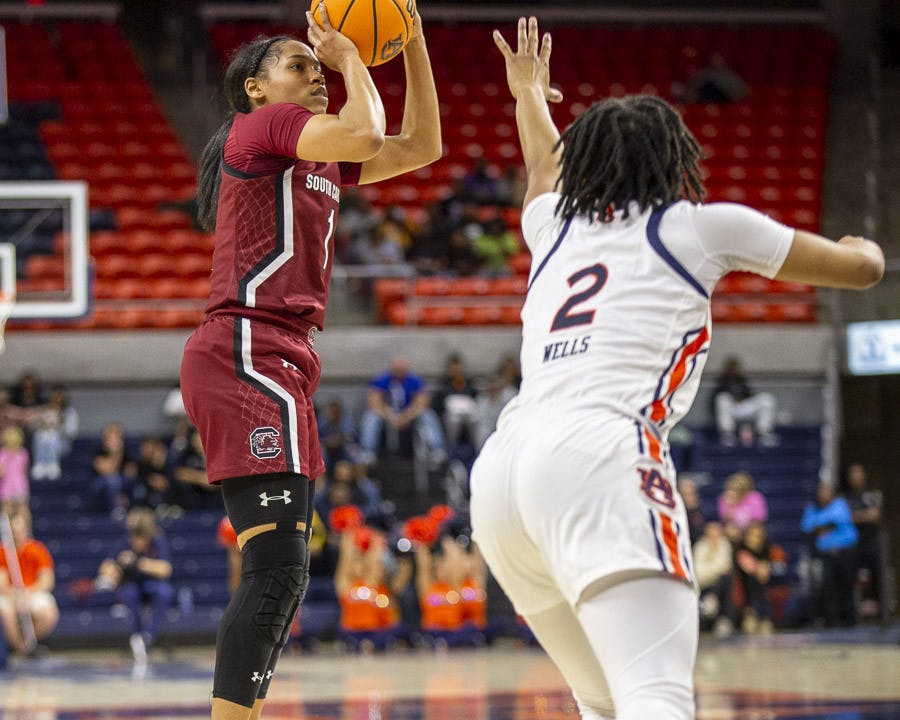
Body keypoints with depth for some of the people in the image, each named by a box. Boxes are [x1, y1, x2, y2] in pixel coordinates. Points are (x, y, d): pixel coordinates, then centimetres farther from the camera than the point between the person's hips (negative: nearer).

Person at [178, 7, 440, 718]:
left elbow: (421, 145, 27)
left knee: (280, 574, 10)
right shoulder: (265, 125, -1)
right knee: (278, 567, -20)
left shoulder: (318, 161, 25)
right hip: (247, 355, -10)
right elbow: (366, 135, -16)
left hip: (273, 365, 10)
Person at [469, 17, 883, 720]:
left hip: (499, 468, 7)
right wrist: (863, 247, 52)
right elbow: (862, 266, 28)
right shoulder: (702, 226, 15)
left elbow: (545, 161, 54)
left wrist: (529, 90, 75)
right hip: (598, 456, -7)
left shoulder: (554, 225, 27)